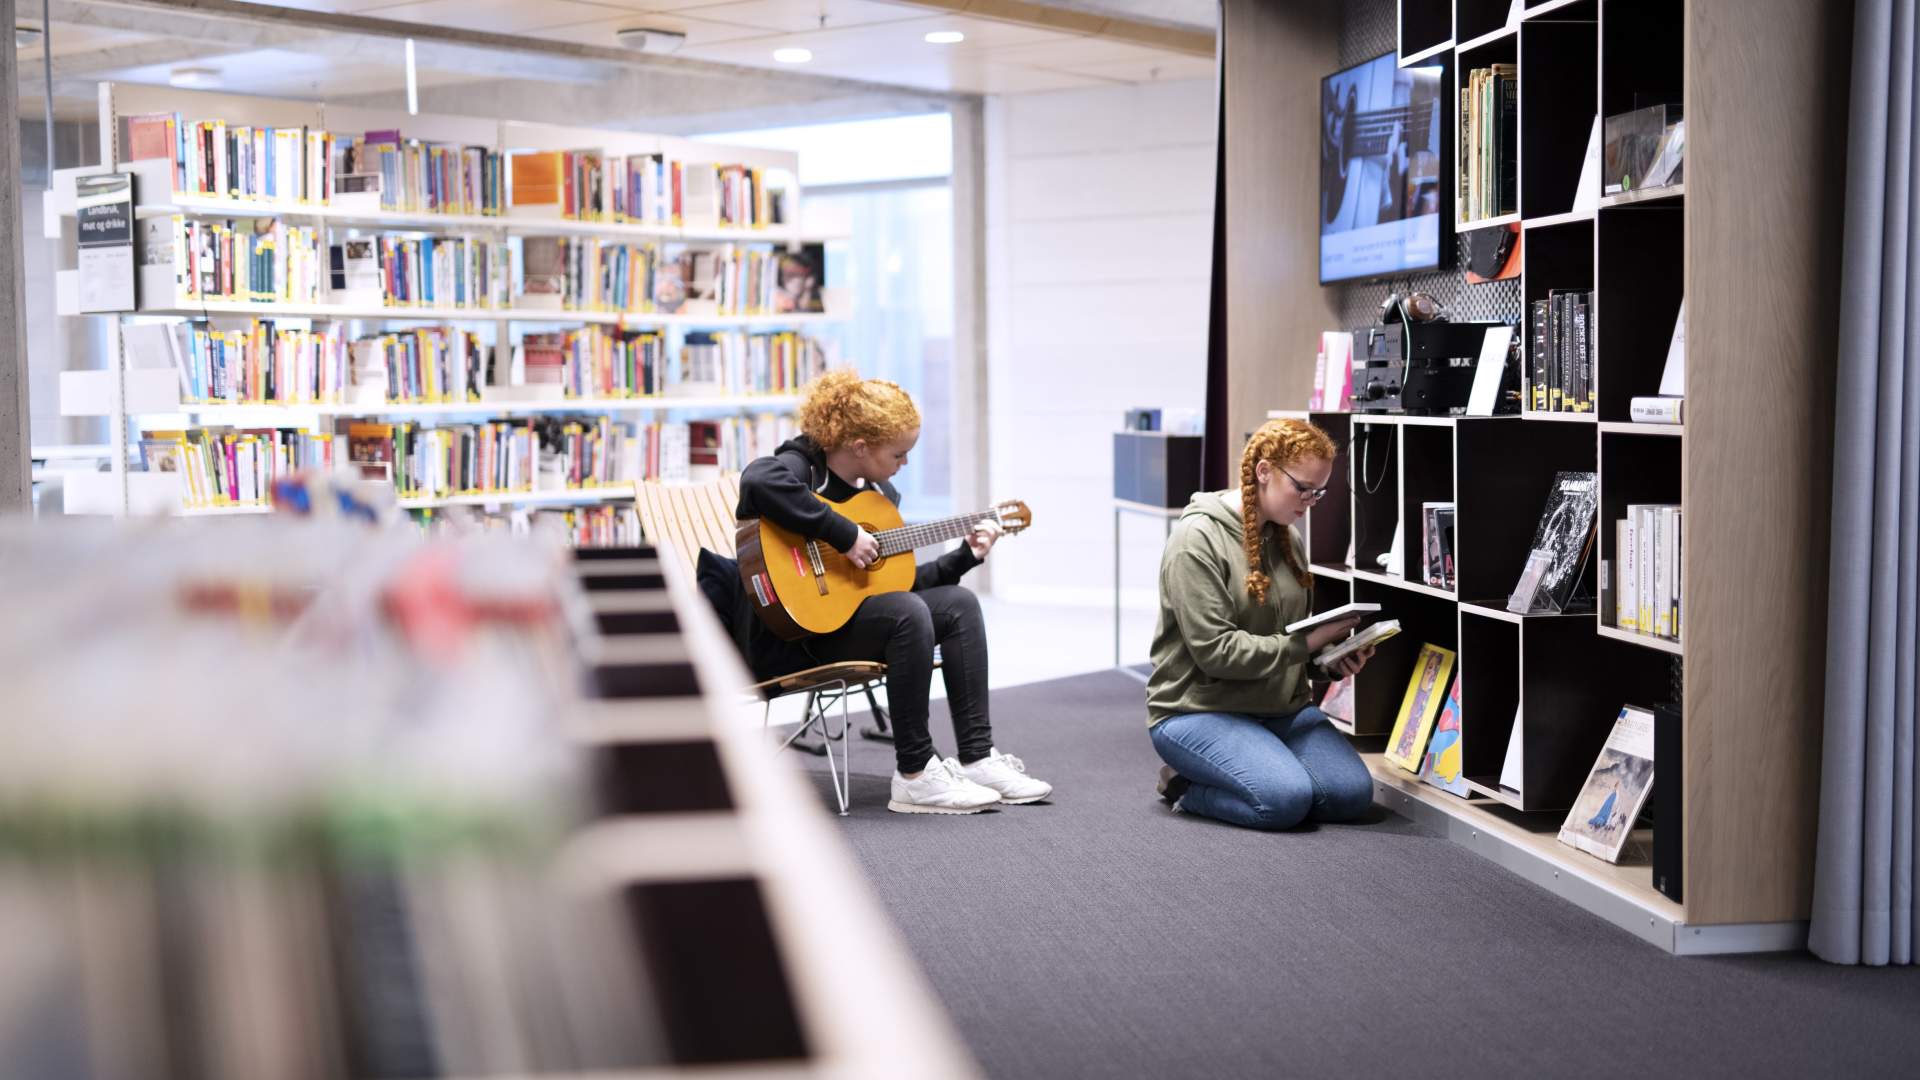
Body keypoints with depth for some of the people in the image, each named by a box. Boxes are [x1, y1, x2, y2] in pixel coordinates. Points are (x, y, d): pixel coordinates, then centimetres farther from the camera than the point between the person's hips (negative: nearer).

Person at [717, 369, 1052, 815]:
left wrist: (964, 556, 11)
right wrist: (845, 534, -35)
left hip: (850, 616, 9)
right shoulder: (800, 467, -13)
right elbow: (759, 481, -41)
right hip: (786, 638, -9)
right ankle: (915, 775, -23)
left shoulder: (881, 493, 12)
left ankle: (977, 757, -5)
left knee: (959, 603, -2)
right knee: (908, 613, -29)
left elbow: (899, 581, 18)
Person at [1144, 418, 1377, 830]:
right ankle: (1185, 785, -2)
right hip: (1200, 711, -7)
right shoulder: (1198, 539, -14)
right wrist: (1307, 643, -21)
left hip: (1281, 708, 7)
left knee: (1352, 794, -13)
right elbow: (1216, 651, -21)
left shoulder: (1288, 539, 9)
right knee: (1287, 799, -28)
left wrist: (1334, 656, -2)